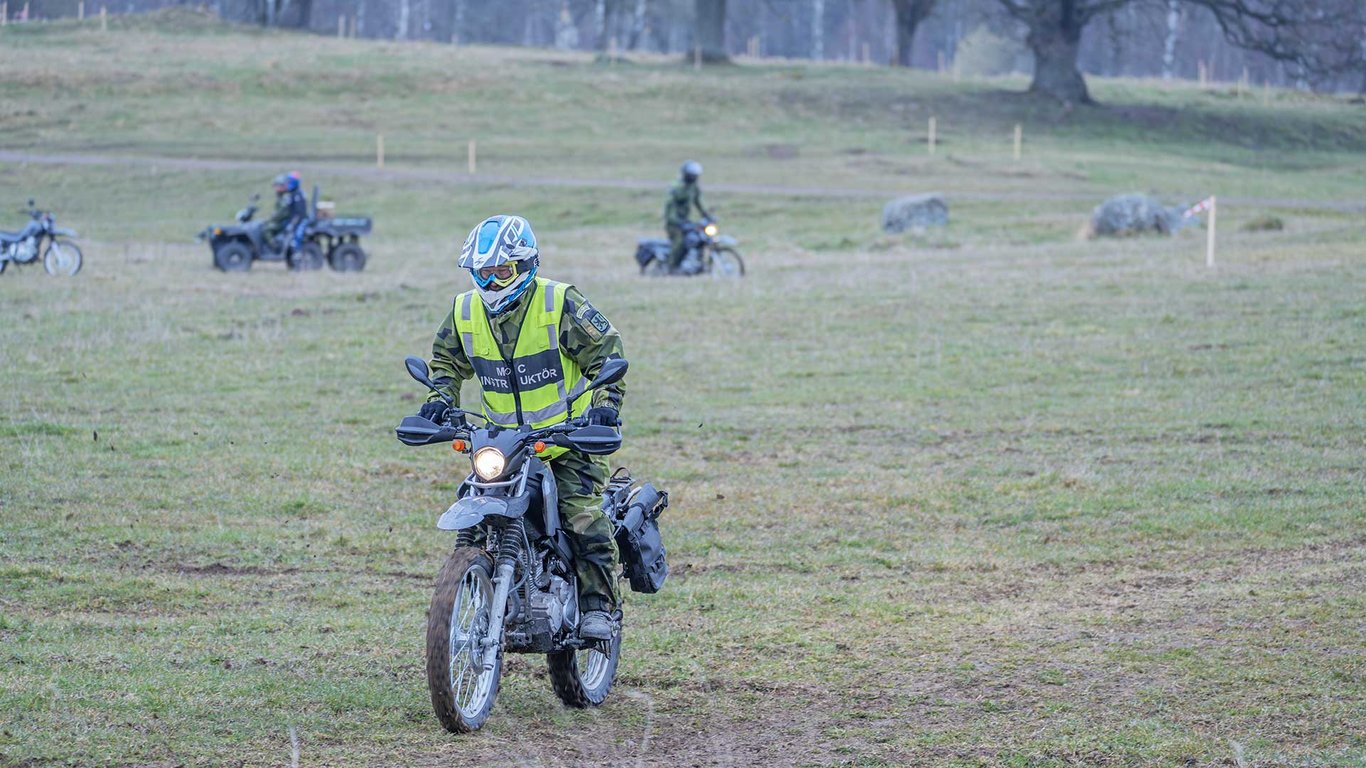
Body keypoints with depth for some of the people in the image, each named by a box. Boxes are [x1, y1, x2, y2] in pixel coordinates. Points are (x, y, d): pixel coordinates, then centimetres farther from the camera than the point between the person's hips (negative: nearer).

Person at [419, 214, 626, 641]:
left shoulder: (560, 303, -11)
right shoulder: (464, 312, 3)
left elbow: (605, 351, -7)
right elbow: (447, 360, 20)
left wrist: (606, 402, -20)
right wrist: (439, 398, 1)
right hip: (501, 438, 4)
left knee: (584, 518, -15)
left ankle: (599, 604, -4)